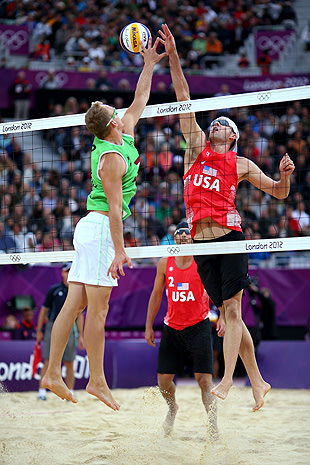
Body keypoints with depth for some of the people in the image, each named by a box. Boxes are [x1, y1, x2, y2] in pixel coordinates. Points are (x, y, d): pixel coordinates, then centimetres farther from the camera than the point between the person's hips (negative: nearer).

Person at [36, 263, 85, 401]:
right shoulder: (53, 290, 2)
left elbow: (79, 315, 12)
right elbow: (44, 310, 5)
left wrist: (80, 335, 7)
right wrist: (39, 330, 1)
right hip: (52, 327, -2)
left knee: (69, 364, 3)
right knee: (48, 362, -5)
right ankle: (42, 391, -2)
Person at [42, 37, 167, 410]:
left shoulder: (125, 137, 13)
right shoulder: (112, 157, -14)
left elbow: (139, 101, 27)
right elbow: (114, 206, -18)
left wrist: (149, 65, 27)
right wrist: (119, 250, -20)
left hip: (90, 228, 10)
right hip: (100, 228, -10)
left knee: (73, 304, 6)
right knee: (98, 309, -8)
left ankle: (52, 374, 5)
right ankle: (97, 380, -6)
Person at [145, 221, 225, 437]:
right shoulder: (165, 264, 3)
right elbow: (156, 296, 12)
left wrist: (222, 318, -19)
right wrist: (149, 326, 10)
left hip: (198, 326, -3)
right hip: (172, 328, 3)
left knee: (204, 379, -11)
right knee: (163, 379, 3)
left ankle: (213, 422, -6)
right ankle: (172, 408, 34)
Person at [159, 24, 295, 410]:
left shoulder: (241, 165, 11)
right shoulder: (196, 146, 17)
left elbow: (278, 193, 15)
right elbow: (184, 100, 10)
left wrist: (285, 176, -7)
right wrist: (173, 57, 4)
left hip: (229, 236, -3)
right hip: (201, 242, 3)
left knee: (232, 310, -9)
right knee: (227, 313, 4)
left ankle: (226, 381, -14)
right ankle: (257, 382, 10)